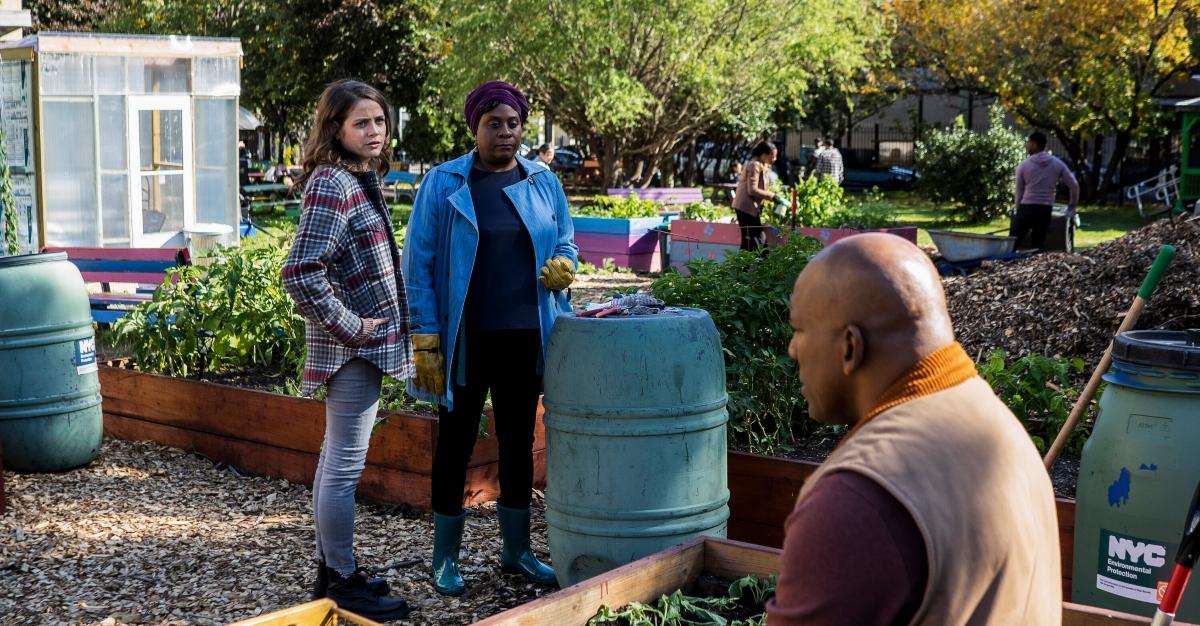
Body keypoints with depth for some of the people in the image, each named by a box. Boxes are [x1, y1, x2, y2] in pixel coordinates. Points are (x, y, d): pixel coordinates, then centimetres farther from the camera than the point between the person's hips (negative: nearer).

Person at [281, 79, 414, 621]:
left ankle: (332, 571, 27)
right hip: (353, 347, -10)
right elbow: (300, 273, -25)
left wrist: (362, 328, 15)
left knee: (337, 459, 16)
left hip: (366, 342, 10)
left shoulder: (361, 179, 11)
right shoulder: (331, 183, -17)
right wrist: (350, 327, -18)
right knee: (346, 465, -1)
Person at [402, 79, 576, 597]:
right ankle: (445, 557, 18)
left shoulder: (543, 182, 6)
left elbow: (565, 243, 17)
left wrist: (564, 265, -7)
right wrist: (424, 338, -11)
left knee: (518, 442, 13)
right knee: (455, 444, 5)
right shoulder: (443, 183, -4)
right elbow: (418, 263, -5)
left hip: (525, 337, 4)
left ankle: (516, 550, 26)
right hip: (465, 339, -3)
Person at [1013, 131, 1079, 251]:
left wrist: (1018, 210, 15)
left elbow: (1019, 192, 4)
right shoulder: (1057, 164, 6)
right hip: (1045, 209, 3)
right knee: (1038, 246, 8)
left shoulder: (1024, 165, 0)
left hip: (1026, 208, -3)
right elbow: (1074, 186, 4)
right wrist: (1071, 206, 14)